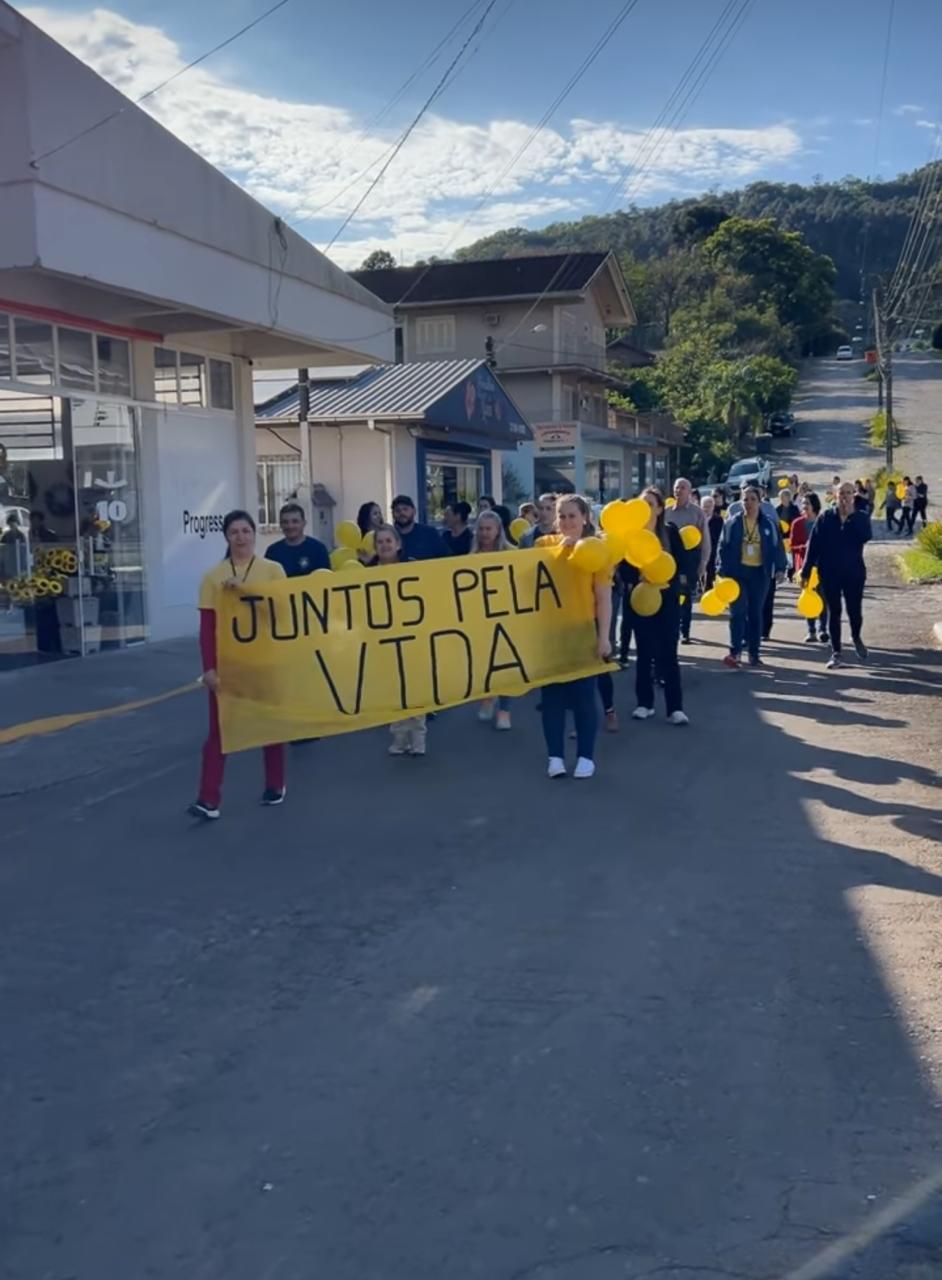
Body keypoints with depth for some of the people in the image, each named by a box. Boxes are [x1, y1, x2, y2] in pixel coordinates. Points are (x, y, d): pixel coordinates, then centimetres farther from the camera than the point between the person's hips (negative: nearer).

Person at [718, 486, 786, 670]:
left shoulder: (768, 524, 4)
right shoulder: (732, 523, 1)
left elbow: (777, 547, 4)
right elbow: (723, 547, 2)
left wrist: (780, 568, -8)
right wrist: (723, 570, -5)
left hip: (759, 573, 2)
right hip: (737, 572, -2)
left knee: (756, 613, 7)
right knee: (738, 612, -8)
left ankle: (753, 653, 13)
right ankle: (735, 652, -9)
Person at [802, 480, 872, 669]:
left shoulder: (861, 517, 1)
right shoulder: (825, 518, 1)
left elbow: (866, 537, -18)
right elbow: (813, 546, -1)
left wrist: (851, 515, -19)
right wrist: (806, 572, -4)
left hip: (854, 572, 0)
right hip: (829, 573, 0)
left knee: (854, 611, 0)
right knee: (834, 613, 5)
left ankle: (856, 637, 34)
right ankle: (836, 653, 14)